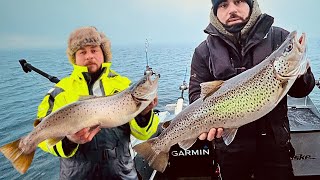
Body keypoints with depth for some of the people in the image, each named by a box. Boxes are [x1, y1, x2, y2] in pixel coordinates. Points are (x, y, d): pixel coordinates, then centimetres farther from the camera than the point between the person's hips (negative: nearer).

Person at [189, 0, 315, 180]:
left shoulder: (278, 37, -2)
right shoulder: (204, 50, -2)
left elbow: (302, 90, 1)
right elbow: (197, 93, -2)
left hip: (273, 141, 0)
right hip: (230, 146, 0)